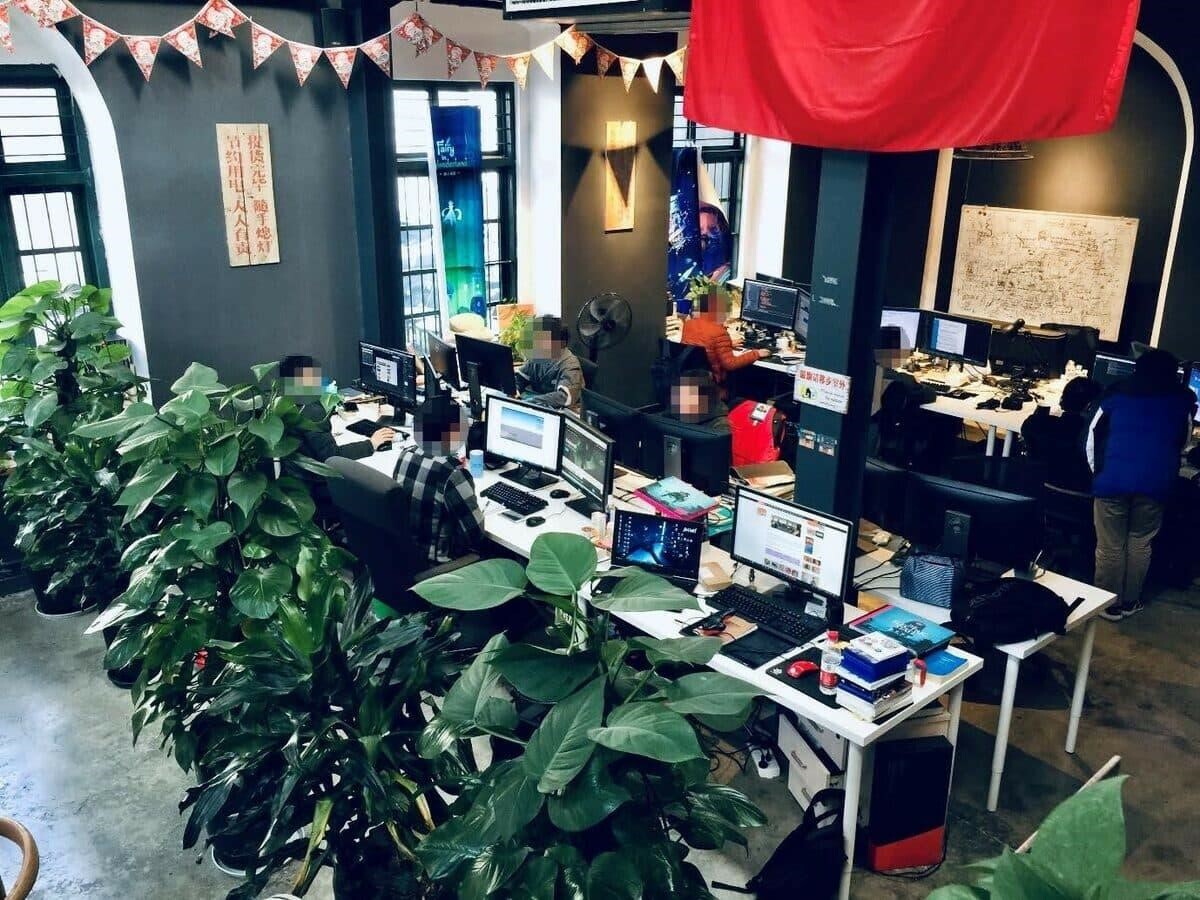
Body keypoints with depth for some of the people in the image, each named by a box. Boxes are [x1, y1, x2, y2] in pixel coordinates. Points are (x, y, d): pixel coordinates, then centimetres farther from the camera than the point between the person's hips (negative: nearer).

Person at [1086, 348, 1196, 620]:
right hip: (1155, 482, 1)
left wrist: (1097, 472, 20)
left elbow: (1093, 436, 11)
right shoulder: (1182, 399, 12)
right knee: (1140, 543, 14)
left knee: (1109, 545, 7)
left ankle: (1109, 604, 14)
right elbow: (1182, 443, 25)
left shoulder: (1117, 393, 11)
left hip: (1112, 479, -1)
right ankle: (1130, 602, 22)